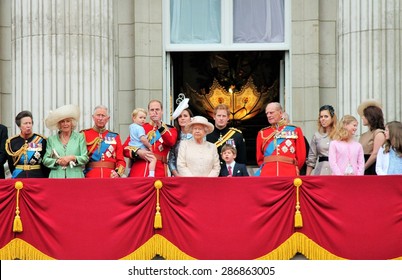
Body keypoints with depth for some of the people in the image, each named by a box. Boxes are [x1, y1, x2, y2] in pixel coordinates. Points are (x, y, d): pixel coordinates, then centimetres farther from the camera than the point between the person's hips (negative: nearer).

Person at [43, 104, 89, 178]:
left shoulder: (80, 137, 10)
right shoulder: (51, 139, 13)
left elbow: (85, 158, 5)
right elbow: (45, 160, 9)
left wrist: (72, 158, -11)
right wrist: (57, 161, -8)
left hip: (75, 176, -1)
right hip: (56, 176, 1)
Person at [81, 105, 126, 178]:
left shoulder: (115, 137, 14)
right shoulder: (84, 134, 8)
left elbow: (121, 160, 9)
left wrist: (118, 173, -6)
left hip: (111, 176, 2)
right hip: (91, 177, -2)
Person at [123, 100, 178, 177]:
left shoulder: (170, 130, 14)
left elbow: (171, 142, -9)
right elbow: (125, 148, 9)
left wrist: (160, 127, -19)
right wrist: (137, 152, -9)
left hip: (159, 173, -1)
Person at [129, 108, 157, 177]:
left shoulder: (131, 126, 12)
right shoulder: (140, 128, -16)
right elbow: (143, 139, -24)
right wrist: (149, 146, -9)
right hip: (141, 149, -10)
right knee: (153, 159, -15)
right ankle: (151, 174, -31)